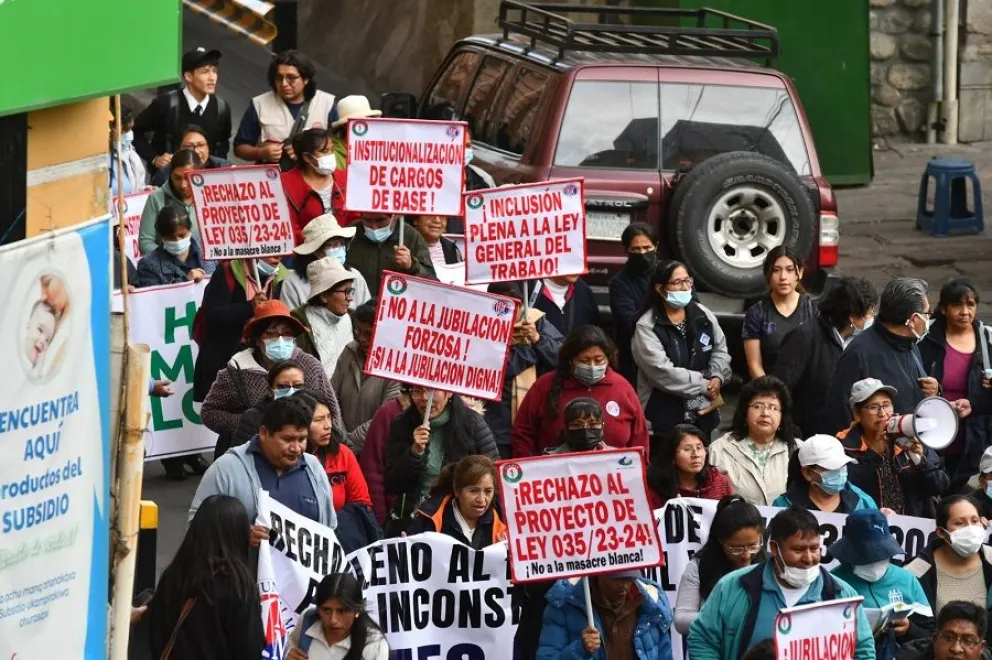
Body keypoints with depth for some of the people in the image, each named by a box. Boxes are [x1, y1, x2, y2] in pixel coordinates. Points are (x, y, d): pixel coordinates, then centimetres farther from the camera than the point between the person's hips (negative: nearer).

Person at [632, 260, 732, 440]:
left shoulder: (703, 315, 6)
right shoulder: (646, 327, -12)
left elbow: (720, 350, 10)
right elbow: (663, 372, -20)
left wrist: (717, 377, -11)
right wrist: (703, 385, -16)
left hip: (703, 407, 6)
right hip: (667, 411, -6)